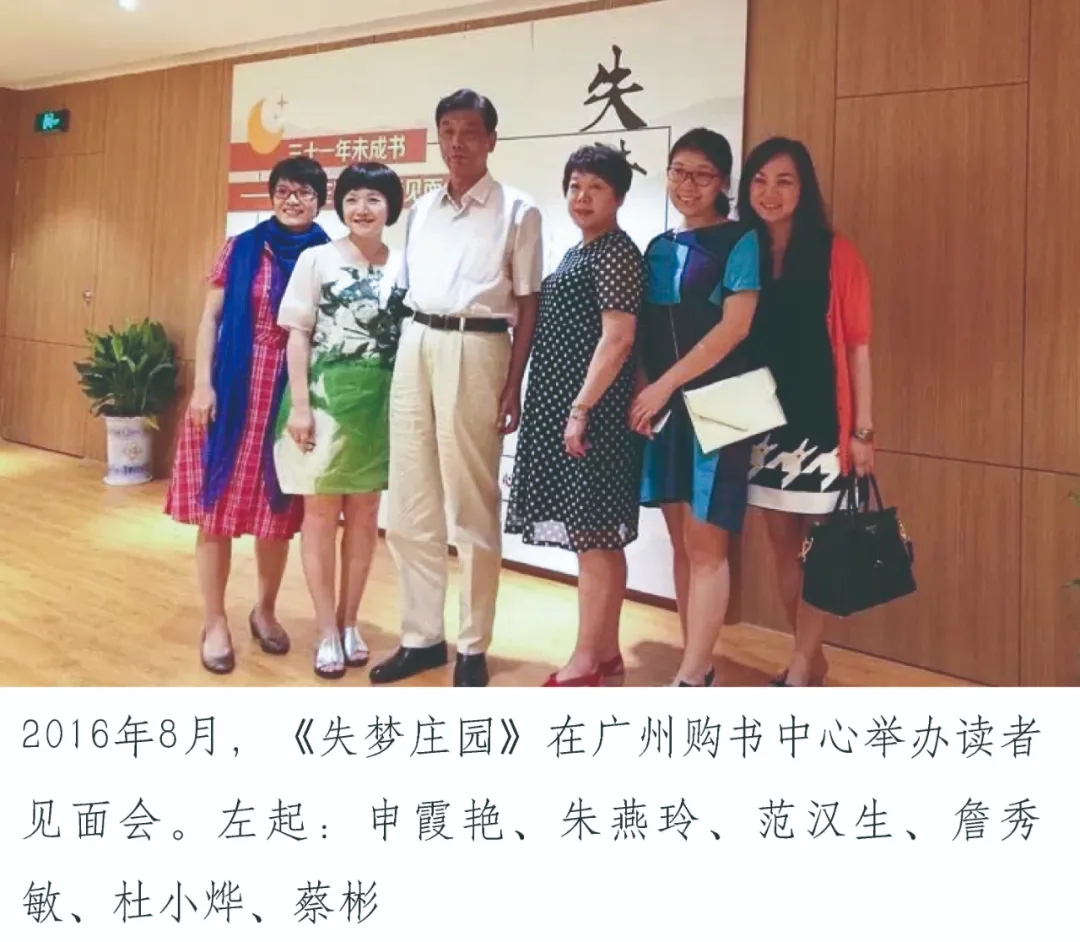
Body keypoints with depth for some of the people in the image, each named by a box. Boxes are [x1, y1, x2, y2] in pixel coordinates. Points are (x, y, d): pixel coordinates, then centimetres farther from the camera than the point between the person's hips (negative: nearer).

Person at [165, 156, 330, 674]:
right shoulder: (241, 249, 2)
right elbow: (210, 318, 2)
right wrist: (202, 384, -7)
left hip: (291, 394, 1)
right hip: (234, 387, -1)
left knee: (278, 510, 9)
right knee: (218, 504, 2)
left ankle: (265, 609, 29)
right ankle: (215, 622, 16)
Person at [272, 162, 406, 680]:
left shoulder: (403, 266, 5)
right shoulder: (316, 259, 0)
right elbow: (297, 335, -3)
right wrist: (300, 403, -11)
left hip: (383, 402, 3)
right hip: (327, 395, -2)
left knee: (365, 514, 10)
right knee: (321, 511, 3)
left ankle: (349, 622, 23)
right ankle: (328, 631, 13)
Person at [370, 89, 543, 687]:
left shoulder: (517, 212, 1)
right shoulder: (420, 210, 16)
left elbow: (527, 304, -2)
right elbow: (406, 291, 18)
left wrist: (513, 387, -9)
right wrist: (404, 357, 11)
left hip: (474, 351, -5)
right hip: (414, 350, 6)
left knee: (472, 508, 0)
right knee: (409, 508, 8)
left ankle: (473, 646, 12)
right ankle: (422, 636, 20)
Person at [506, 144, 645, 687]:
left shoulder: (617, 253, -8)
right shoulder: (577, 253, 19)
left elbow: (618, 338, -17)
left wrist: (581, 409, -20)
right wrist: (567, 410, 15)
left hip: (593, 411, -9)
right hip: (562, 408, 10)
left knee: (593, 535, -5)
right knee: (596, 536, 12)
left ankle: (585, 662, 2)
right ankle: (606, 650, 20)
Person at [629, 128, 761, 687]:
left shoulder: (740, 242, -3)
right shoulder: (658, 248, 14)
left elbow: (735, 327, -13)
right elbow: (645, 332, 12)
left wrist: (664, 385, -15)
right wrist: (643, 392, -5)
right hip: (663, 408, 6)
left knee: (706, 544, -6)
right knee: (681, 542, 9)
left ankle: (690, 680, -2)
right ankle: (699, 662, 19)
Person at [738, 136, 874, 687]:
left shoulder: (836, 255, -4)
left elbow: (856, 347, -5)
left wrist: (862, 430, -7)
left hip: (821, 420, -4)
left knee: (816, 549, 2)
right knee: (782, 546, 11)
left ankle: (798, 672, 12)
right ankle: (811, 659, 27)